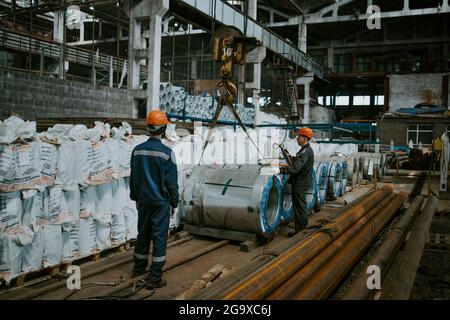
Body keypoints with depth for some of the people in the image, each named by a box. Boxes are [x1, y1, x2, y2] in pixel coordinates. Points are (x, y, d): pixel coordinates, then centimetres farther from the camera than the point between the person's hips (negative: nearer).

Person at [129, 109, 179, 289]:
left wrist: (135, 197, 20)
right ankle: (155, 278, 4)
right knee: (159, 237, 1)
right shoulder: (166, 153, -15)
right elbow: (172, 181, -10)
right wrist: (174, 201, 2)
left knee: (143, 234, 18)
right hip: (161, 202, -5)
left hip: (143, 200, 5)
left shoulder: (137, 150, 0)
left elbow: (133, 177, 9)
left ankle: (139, 268, 32)